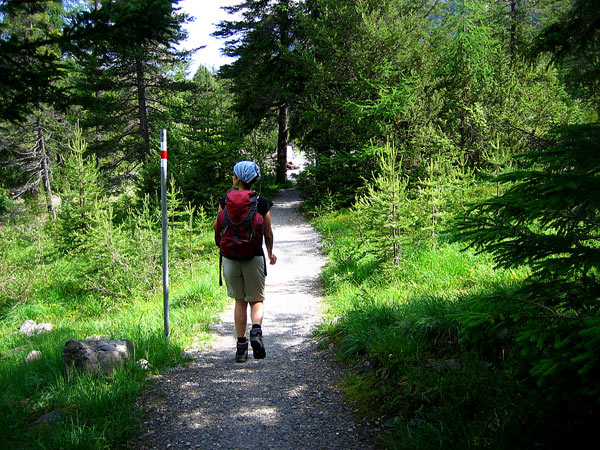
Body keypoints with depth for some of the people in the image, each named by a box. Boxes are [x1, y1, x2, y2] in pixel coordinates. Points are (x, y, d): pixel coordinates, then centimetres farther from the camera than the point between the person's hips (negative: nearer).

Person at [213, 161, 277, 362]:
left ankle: (241, 346, 12)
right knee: (257, 300, 12)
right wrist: (270, 253, 18)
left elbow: (216, 227, 3)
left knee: (240, 301, 13)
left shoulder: (226, 201, -3)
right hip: (254, 257, -1)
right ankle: (256, 330, -16)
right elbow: (268, 234, 2)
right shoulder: (262, 203, -3)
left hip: (231, 257, 1)